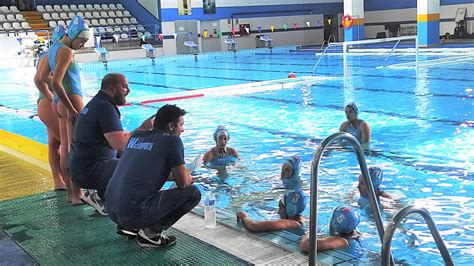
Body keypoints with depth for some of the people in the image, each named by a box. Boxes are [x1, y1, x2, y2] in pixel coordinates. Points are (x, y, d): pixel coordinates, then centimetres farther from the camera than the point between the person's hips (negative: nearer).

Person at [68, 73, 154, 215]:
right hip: (89, 171, -11)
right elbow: (120, 144, -27)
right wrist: (143, 128, -16)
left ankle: (102, 194, 12)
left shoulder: (96, 103, 16)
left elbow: (115, 138, 19)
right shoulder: (105, 108, -17)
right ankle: (102, 197, -4)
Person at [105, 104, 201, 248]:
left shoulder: (136, 136, 16)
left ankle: (127, 226, 18)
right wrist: (189, 178, 20)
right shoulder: (172, 140, -3)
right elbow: (183, 183, -4)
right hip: (136, 213, -8)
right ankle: (151, 232, -3)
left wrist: (176, 175, 30)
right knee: (194, 193, 2)